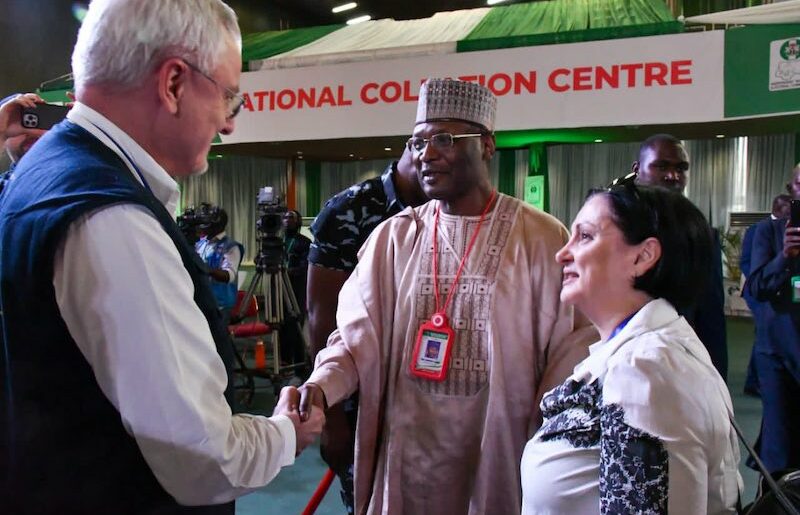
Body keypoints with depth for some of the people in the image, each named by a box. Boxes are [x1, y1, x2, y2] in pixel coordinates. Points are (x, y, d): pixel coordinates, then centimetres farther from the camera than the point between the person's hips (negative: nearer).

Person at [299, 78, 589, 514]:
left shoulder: (541, 237, -6)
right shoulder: (393, 236, 3)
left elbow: (567, 357, -4)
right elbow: (358, 335, 1)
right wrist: (320, 387, -17)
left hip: (497, 457, -2)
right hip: (405, 456, 3)